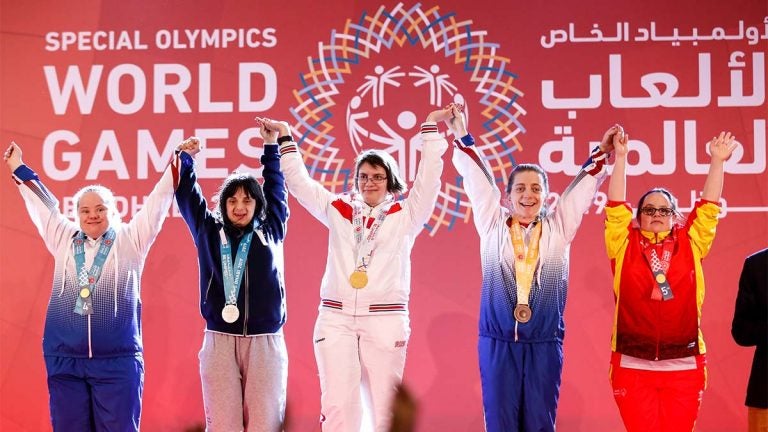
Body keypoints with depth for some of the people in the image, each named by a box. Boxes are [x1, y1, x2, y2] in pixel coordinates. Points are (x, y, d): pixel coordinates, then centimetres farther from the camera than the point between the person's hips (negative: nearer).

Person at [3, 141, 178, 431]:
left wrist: (178, 162, 4)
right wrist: (18, 168, 30)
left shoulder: (131, 239, 6)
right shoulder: (64, 239, 13)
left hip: (117, 361, -3)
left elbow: (157, 202, 7)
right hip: (64, 360, 3)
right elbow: (43, 205, 22)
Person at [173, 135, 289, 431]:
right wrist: (186, 158, 5)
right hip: (220, 342, 0)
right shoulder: (208, 231, 12)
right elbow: (187, 196, 14)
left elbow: (276, 187, 16)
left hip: (265, 343, 0)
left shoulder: (271, 231, 11)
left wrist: (271, 146, 14)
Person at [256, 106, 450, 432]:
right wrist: (285, 137, 20)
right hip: (335, 318, 2)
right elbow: (299, 180, 20)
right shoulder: (337, 210, 14)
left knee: (385, 406, -2)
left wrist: (430, 127, 0)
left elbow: (428, 179, 1)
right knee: (338, 405, -6)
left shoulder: (405, 214, 8)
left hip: (386, 320, -1)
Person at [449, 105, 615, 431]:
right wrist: (462, 137, 8)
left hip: (545, 344, 1)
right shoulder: (492, 224, 6)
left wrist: (602, 152, 6)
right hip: (498, 342, -1)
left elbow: (584, 186, 11)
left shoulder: (559, 227, 7)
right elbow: (478, 178, 7)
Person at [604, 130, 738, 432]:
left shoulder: (690, 245, 10)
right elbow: (616, 207, 0)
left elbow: (708, 208, 7)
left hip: (684, 367, 1)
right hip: (633, 366, -1)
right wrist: (620, 158, -4)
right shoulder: (625, 246, 6)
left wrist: (717, 161, 3)